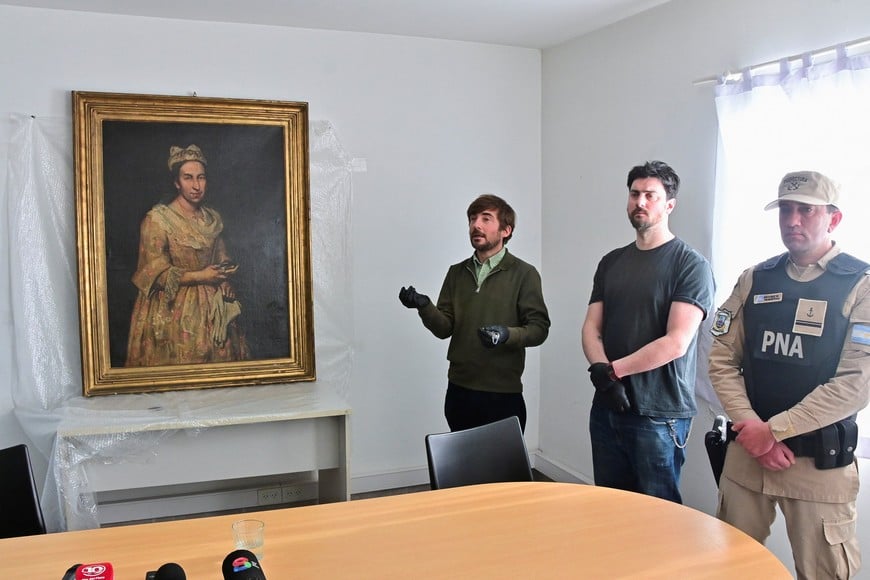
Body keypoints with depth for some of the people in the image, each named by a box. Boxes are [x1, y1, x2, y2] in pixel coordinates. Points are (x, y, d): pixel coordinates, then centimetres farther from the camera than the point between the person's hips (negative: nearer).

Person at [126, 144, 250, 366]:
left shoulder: (212, 219, 9)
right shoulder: (157, 219, -9)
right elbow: (156, 273, -12)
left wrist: (225, 272, -2)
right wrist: (200, 276, -17)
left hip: (212, 308, 5)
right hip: (174, 311, -5)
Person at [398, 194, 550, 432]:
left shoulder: (524, 274, -3)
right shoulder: (457, 273, 11)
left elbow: (538, 328, -7)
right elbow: (444, 328, 5)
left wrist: (508, 334, -26)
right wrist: (424, 307, -13)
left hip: (503, 394, -4)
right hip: (459, 391, 4)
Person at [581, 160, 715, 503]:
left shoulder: (691, 265, -7)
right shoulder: (611, 262, 11)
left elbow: (676, 343, -16)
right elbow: (591, 327, 5)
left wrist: (611, 370, -13)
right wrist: (600, 371, -14)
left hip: (660, 415, -5)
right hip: (607, 407, 5)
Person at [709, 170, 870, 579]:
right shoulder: (754, 280, 6)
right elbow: (721, 361, 4)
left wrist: (773, 430, -15)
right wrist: (750, 428, -9)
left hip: (820, 460, -3)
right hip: (746, 452, 4)